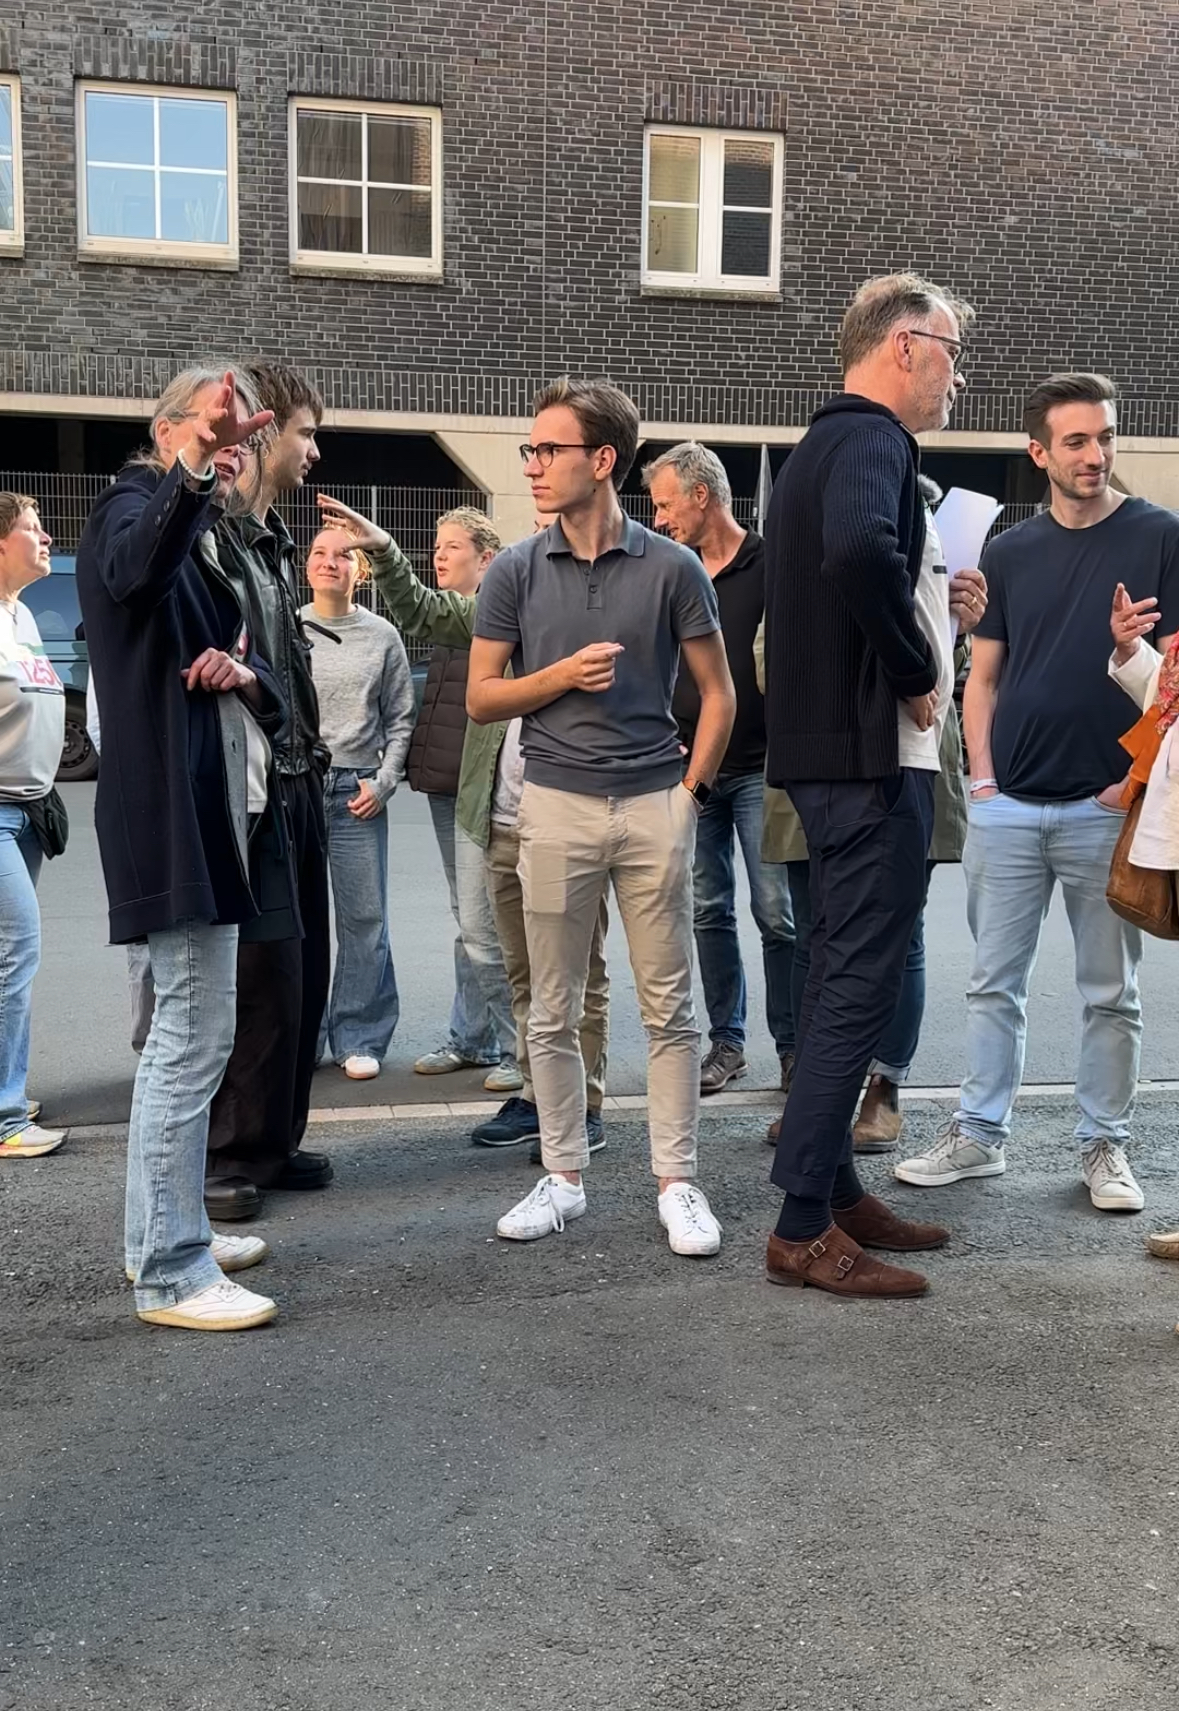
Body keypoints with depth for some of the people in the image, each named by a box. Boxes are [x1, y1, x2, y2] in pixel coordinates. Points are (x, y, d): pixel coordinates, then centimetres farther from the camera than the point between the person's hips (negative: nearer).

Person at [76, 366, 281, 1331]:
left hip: (209, 809, 10)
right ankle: (171, 1273, -2)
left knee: (184, 1030, 15)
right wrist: (194, 472, -47)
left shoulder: (203, 543, 20)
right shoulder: (133, 508, -6)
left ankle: (160, 1236, 26)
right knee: (196, 1036, -9)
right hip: (171, 810, -10)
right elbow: (135, 571, -33)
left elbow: (273, 694, 17)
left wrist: (246, 672, -5)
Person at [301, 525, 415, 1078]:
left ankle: (359, 1037, 12)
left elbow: (400, 719, 8)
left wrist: (384, 780, -3)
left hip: (359, 792, 0)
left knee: (365, 918, 2)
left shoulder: (382, 636, 6)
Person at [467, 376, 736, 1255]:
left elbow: (718, 693, 5)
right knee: (555, 1011, 8)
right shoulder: (516, 572, 3)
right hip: (556, 805, 2)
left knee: (669, 1008, 4)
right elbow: (481, 698, 5)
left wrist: (692, 789, -2)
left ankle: (678, 1183, 15)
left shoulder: (672, 567, 0)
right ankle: (563, 1177, 21)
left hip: (656, 806, -1)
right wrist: (563, 673, -10)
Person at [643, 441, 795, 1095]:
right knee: (708, 912, 8)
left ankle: (791, 1046, 9)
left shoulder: (771, 565, -4)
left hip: (761, 768, -5)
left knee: (776, 913, -3)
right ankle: (726, 1041, 18)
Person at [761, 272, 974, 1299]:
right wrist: (919, 675, -21)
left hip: (832, 752, 10)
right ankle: (804, 1229, -1)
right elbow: (863, 553, -34)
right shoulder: (871, 439, -12)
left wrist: (922, 622, 14)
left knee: (845, 977, 15)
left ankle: (834, 1189, 25)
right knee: (862, 983, -6)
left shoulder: (821, 446, 20)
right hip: (876, 755, -10)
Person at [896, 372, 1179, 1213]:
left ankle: (1106, 1145, 20)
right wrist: (982, 774, 1)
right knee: (994, 983, 9)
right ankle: (979, 1134, 20)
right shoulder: (1009, 552, 8)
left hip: (1106, 806, -3)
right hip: (1007, 807, 3)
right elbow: (984, 676, 12)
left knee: (1110, 992, 8)